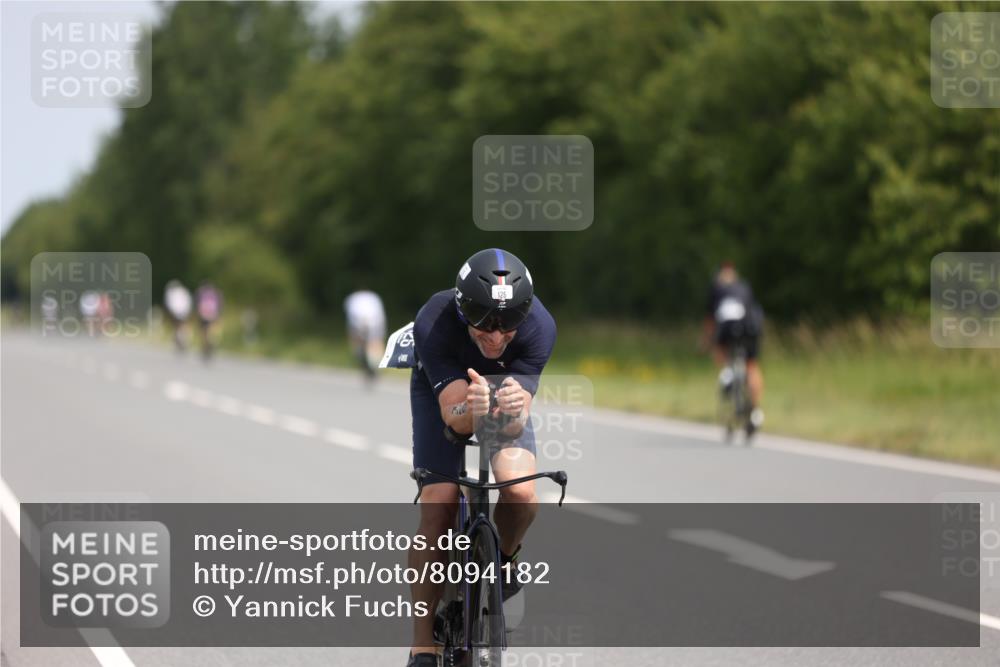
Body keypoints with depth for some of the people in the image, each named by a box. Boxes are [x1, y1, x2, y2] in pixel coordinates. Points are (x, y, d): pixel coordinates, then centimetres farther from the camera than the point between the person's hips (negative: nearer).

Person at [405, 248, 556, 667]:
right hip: (442, 390, -1)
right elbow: (454, 416, -40)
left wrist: (511, 412, -58)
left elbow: (514, 427, -35)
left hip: (506, 386, 1)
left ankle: (503, 560, 9)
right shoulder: (434, 323, -37)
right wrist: (471, 409, -63)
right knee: (437, 506, -18)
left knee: (521, 492, -26)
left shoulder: (539, 327, -34)